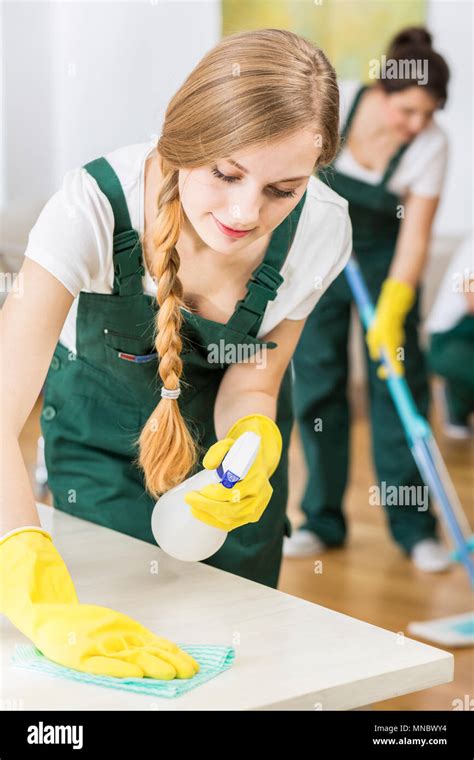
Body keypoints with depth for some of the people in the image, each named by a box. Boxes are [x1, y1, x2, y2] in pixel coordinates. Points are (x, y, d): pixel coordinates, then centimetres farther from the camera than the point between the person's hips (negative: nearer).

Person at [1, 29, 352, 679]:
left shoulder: (320, 227, -28)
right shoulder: (94, 205, -39)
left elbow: (250, 383, -14)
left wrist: (251, 452, -38)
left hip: (221, 420, 2)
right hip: (101, 416, -2)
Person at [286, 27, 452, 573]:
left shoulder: (432, 144, -23)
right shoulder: (334, 102, -24)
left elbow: (416, 236, -24)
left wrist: (391, 312, -33)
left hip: (384, 253, 0)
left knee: (400, 379, -7)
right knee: (317, 379, 0)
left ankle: (413, 527, 1)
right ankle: (323, 521, 11)